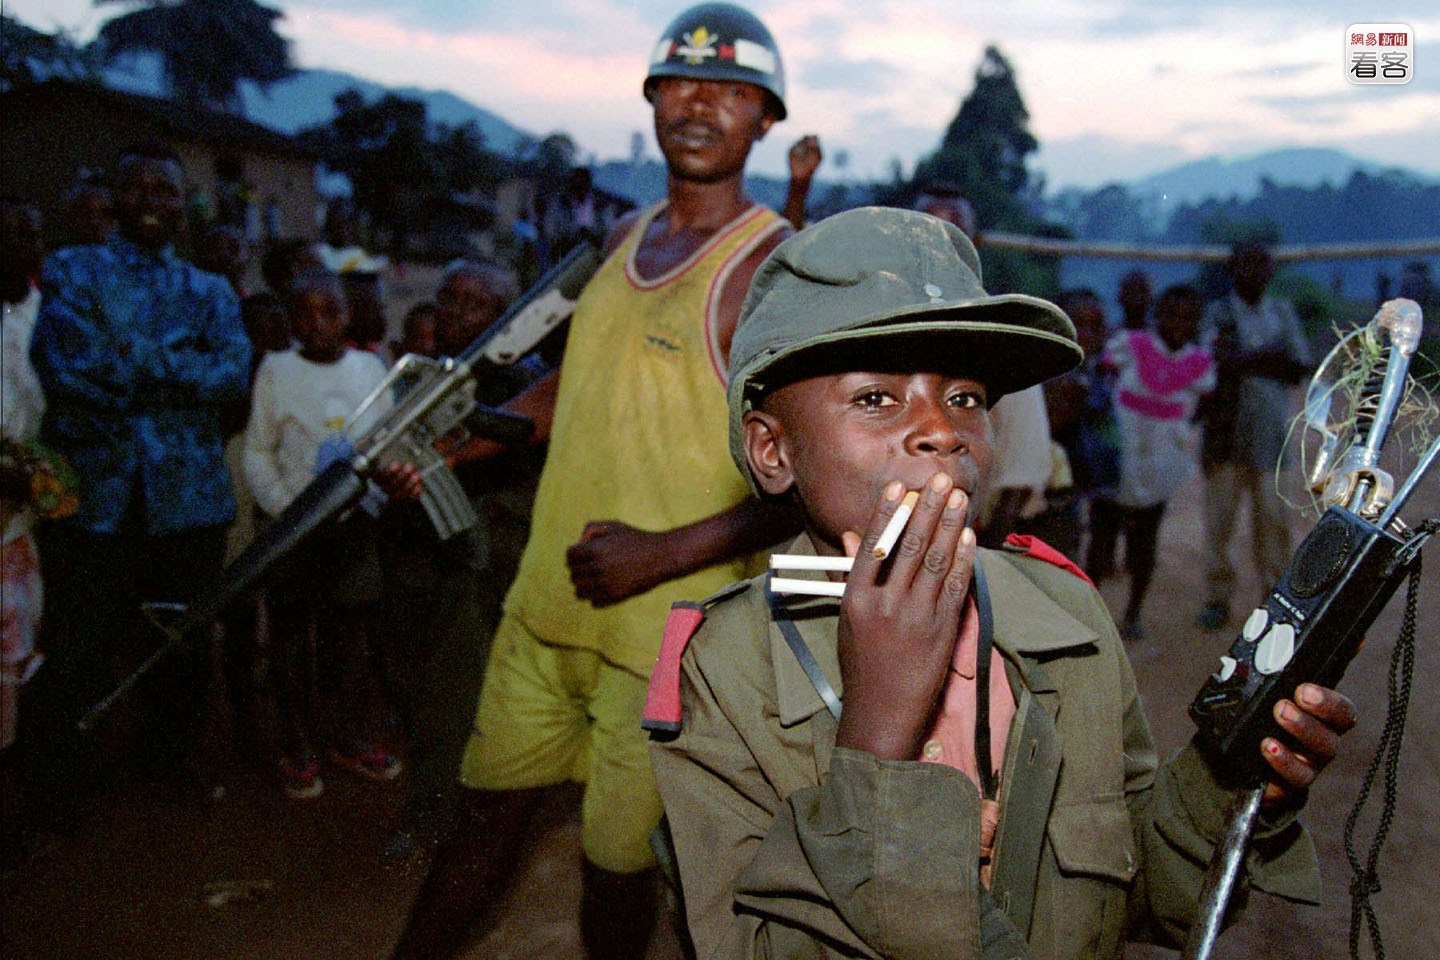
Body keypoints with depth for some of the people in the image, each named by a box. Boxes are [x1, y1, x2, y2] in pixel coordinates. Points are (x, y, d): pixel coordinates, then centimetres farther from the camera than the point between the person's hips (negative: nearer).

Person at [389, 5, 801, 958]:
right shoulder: (625, 241, 10)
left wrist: (666, 553, -21)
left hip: (666, 634, -6)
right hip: (545, 605, 6)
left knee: (616, 864, 10)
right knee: (487, 815, 19)